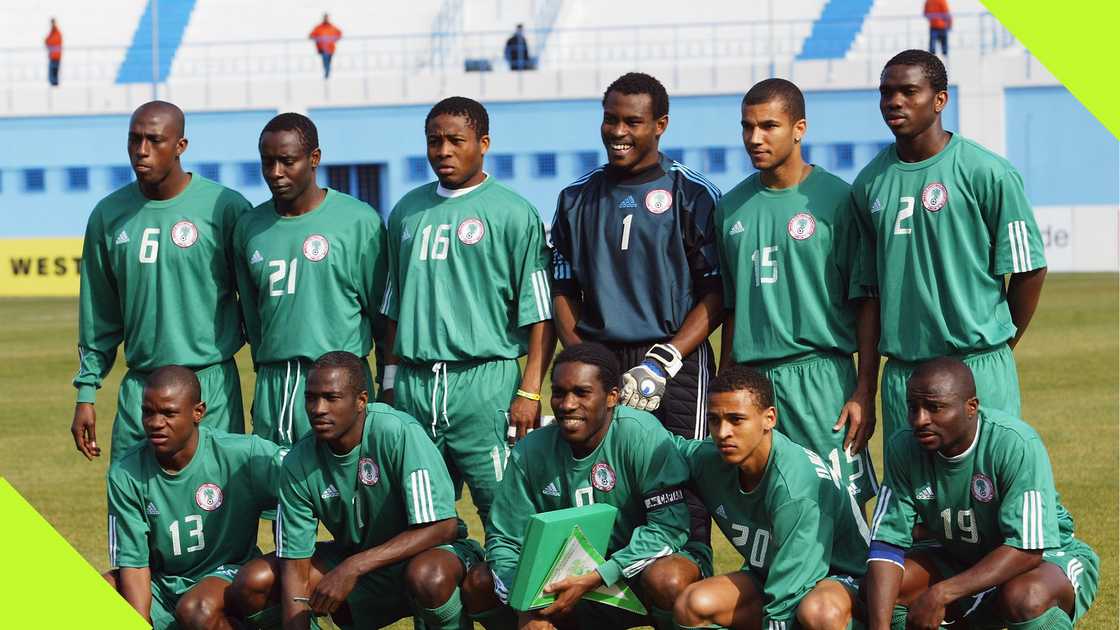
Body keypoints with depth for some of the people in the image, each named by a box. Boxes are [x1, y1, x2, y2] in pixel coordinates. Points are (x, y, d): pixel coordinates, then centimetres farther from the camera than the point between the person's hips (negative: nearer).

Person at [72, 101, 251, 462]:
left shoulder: (226, 208, -5)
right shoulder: (109, 215, 8)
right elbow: (99, 319, 14)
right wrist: (86, 392, 10)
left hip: (211, 387, -3)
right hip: (138, 388, 4)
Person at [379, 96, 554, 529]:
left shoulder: (513, 214, 0)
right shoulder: (407, 211, 16)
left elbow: (541, 314, -5)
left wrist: (529, 392, -13)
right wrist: (391, 380, 16)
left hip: (485, 383, -5)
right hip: (412, 388, 5)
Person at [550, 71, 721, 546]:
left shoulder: (692, 195, 2)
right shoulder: (577, 199, 15)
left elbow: (717, 294, -2)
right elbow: (563, 290, 17)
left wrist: (663, 363, -12)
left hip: (678, 371, -3)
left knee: (683, 504, -8)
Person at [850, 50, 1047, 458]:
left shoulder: (987, 174, -7)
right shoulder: (870, 183, 10)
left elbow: (1029, 269, -2)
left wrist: (999, 344, 5)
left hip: (979, 367, -5)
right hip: (902, 372, 5)